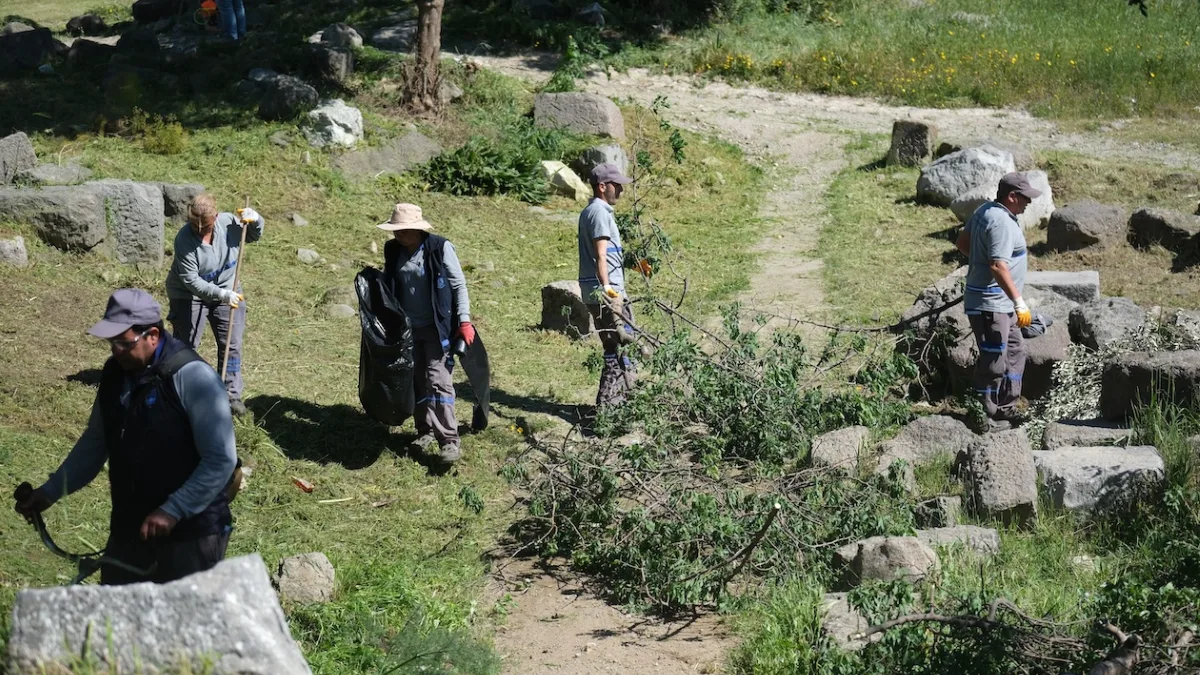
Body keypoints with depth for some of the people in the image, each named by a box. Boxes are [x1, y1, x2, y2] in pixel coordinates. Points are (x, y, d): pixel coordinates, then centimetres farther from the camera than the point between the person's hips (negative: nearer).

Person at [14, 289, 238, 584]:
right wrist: (50, 491, 9)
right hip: (130, 523, 7)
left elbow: (221, 461, -21)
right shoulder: (115, 373, 2)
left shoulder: (192, 377, -20)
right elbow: (96, 441, 16)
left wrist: (173, 511, -25)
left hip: (191, 528, -7)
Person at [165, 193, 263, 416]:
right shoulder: (184, 240, -28)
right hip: (189, 295, -4)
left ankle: (232, 394, 13)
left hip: (227, 291, 4)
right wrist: (221, 294, -37)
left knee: (231, 344, 4)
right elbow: (191, 281, -28)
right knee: (185, 345, 5)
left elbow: (253, 236, 5)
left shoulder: (229, 222, -16)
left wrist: (255, 220, -18)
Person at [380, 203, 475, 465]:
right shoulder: (394, 251, 2)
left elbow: (459, 285, -9)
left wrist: (464, 321, -15)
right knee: (415, 381, 11)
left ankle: (449, 440, -10)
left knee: (438, 381, -11)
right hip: (407, 328, 5)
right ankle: (425, 431, 24)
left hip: (436, 328, -5)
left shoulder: (440, 248, -13)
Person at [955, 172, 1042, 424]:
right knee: (993, 361, -5)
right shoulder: (1001, 223, -22)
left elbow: (962, 242, 20)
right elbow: (998, 267, -30)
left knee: (1015, 351, 19)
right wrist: (1020, 303, -30)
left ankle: (1006, 408, 26)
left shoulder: (985, 211, 8)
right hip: (990, 304, -11)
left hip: (1003, 304, 11)